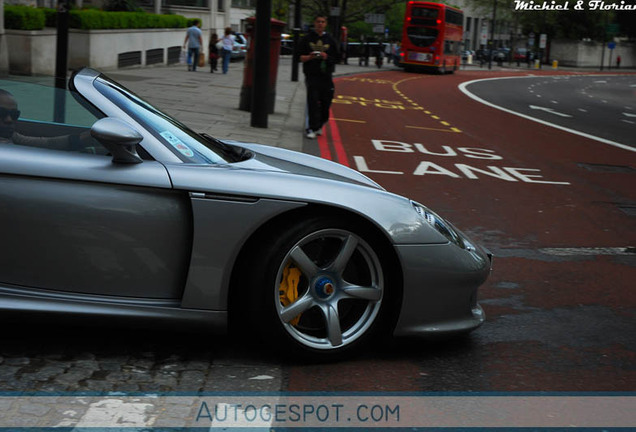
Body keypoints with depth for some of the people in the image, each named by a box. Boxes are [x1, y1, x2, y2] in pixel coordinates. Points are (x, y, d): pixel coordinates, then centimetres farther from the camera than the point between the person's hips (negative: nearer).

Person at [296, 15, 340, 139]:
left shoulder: (330, 40, 10)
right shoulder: (307, 39, 7)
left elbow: (337, 58, 9)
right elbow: (300, 56, 6)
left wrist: (327, 57, -10)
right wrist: (309, 57, -14)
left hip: (326, 76, 2)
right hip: (311, 75, -2)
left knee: (326, 102, 2)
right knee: (312, 102, -11)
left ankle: (319, 125, 22)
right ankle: (312, 128, -8)